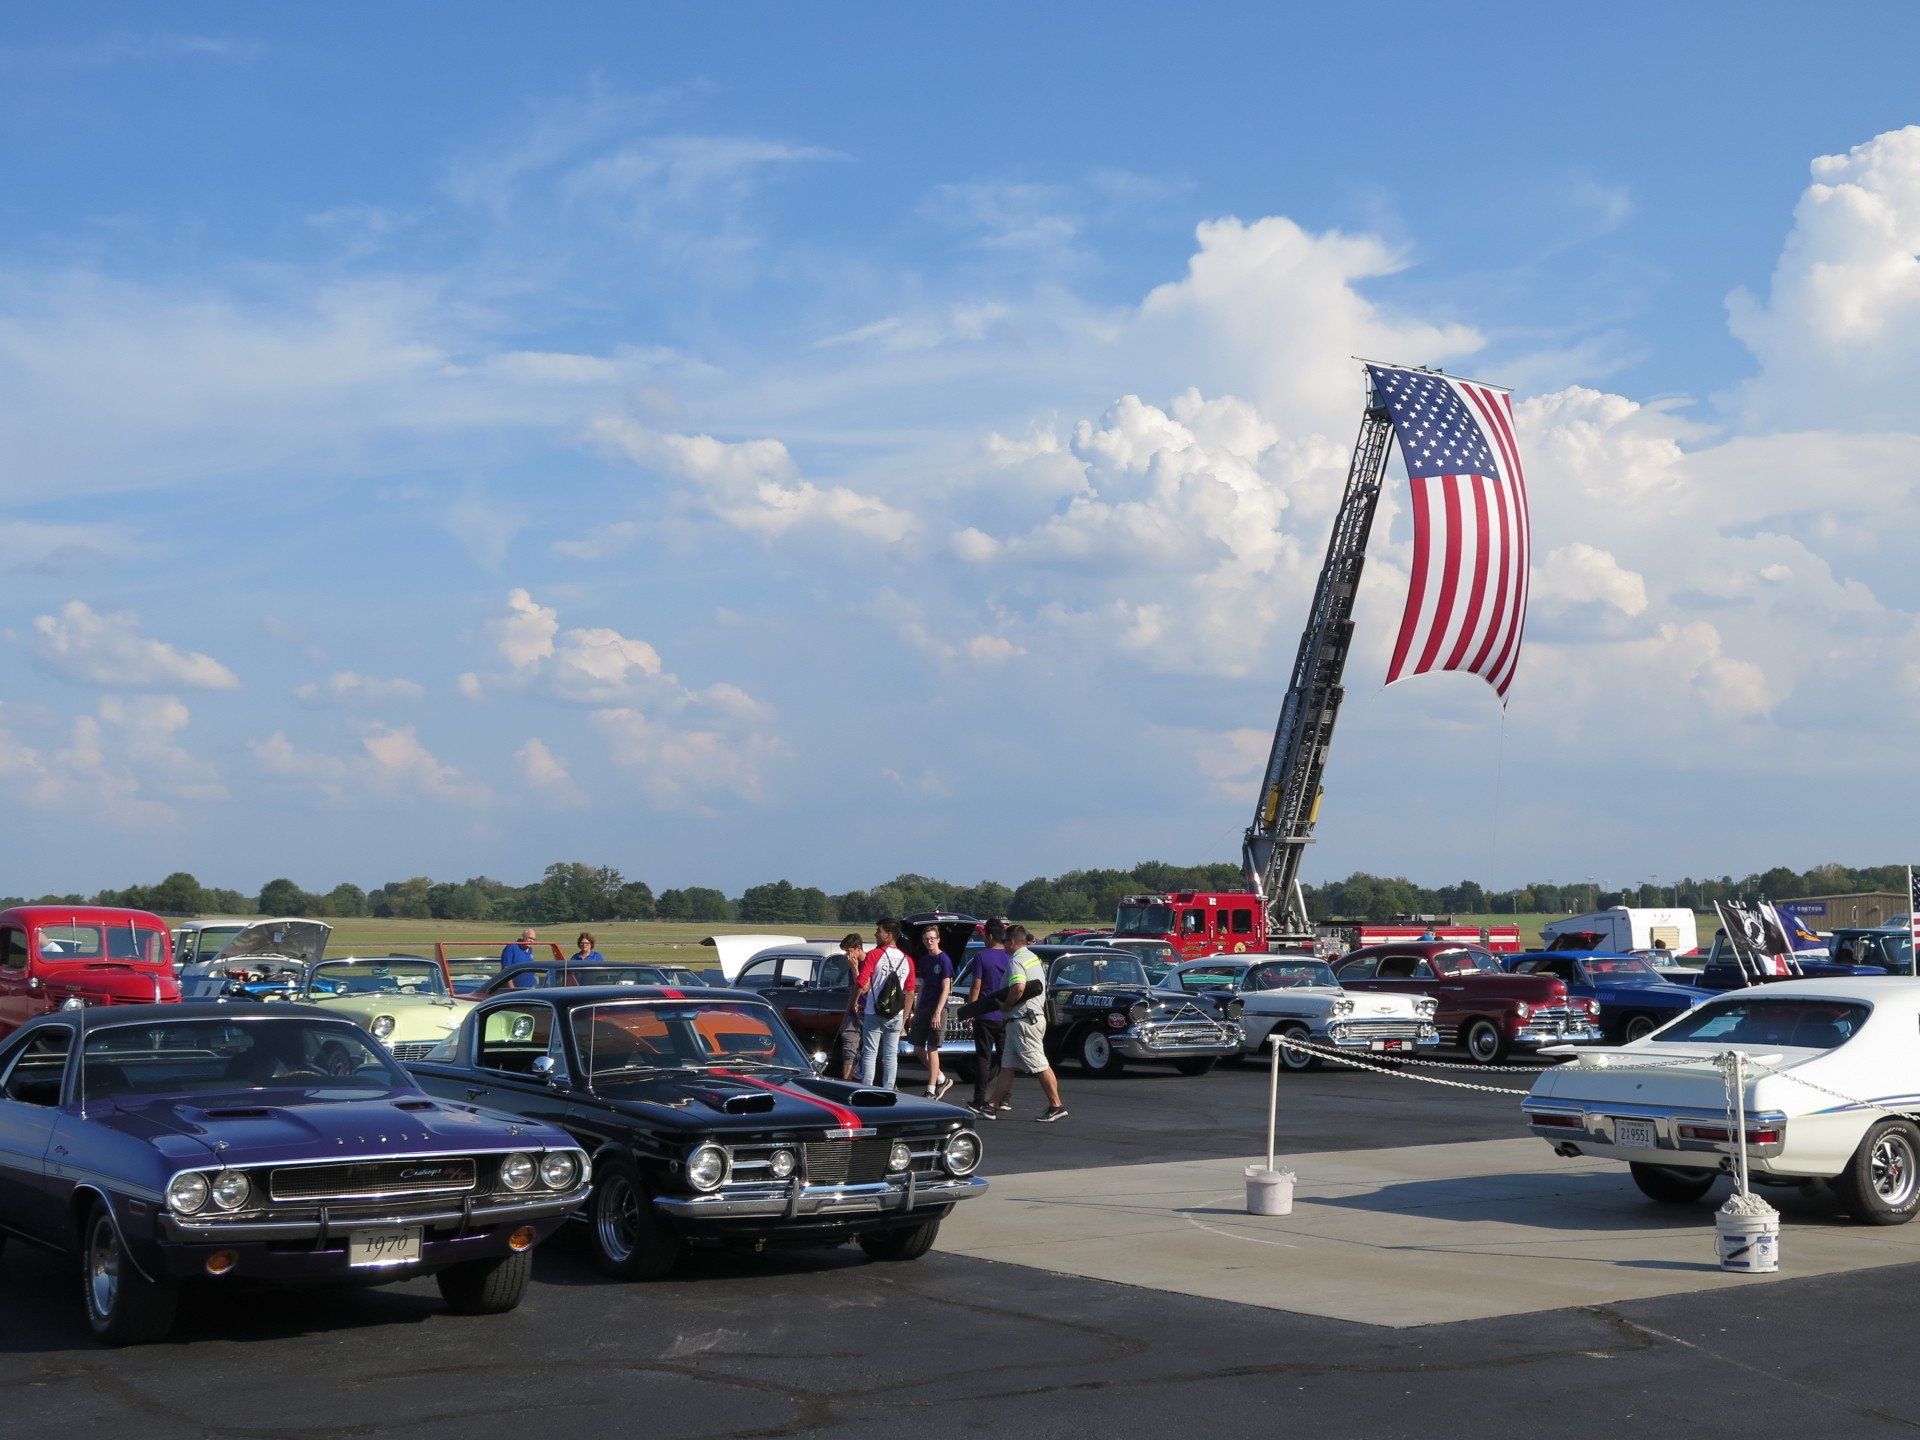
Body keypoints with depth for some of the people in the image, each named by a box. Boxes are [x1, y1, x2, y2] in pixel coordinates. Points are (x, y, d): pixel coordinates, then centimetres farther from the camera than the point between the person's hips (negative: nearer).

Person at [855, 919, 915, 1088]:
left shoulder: (874, 955, -9)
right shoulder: (906, 960, 8)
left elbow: (862, 986, -16)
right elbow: (910, 993, 9)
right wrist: (904, 1019, 15)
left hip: (874, 1014, -4)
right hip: (896, 1016, 4)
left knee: (870, 1054, 1)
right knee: (891, 1056, 9)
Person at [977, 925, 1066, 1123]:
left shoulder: (1016, 961, -14)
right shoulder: (1034, 958, 18)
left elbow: (1018, 988, -29)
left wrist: (1005, 1005, -13)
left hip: (1023, 1021, -11)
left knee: (1039, 1065, -6)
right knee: (1007, 1066, 11)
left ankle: (1056, 1106, -4)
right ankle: (992, 1106, 13)